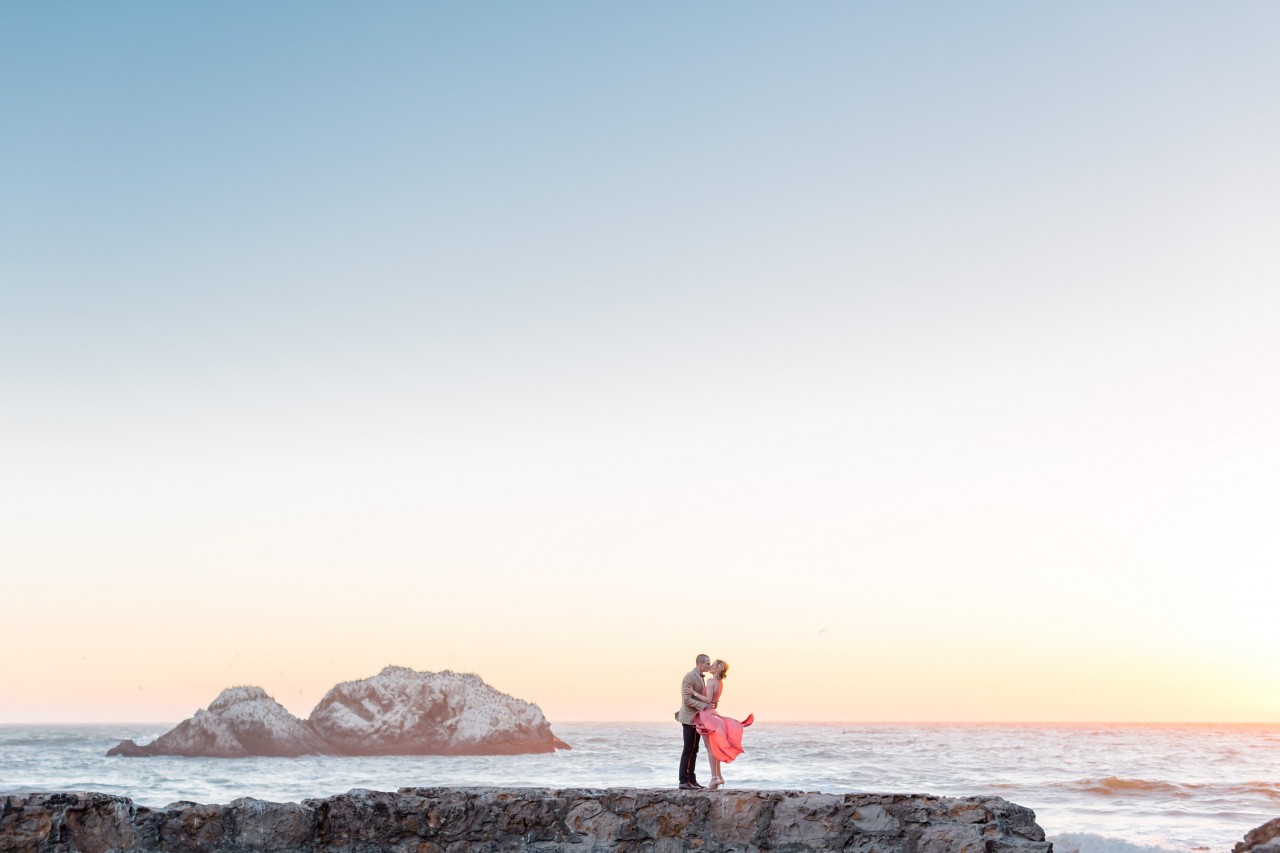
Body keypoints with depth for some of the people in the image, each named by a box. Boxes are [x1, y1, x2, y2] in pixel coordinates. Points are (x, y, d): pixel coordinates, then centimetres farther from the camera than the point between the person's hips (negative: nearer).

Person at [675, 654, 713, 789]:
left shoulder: (699, 677, 17)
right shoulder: (689, 676, -14)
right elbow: (687, 699, -21)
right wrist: (704, 706, -23)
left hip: (697, 718, 10)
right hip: (689, 718, -9)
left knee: (694, 750, 9)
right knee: (688, 750, -9)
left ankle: (691, 780, 12)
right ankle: (683, 781, -7)